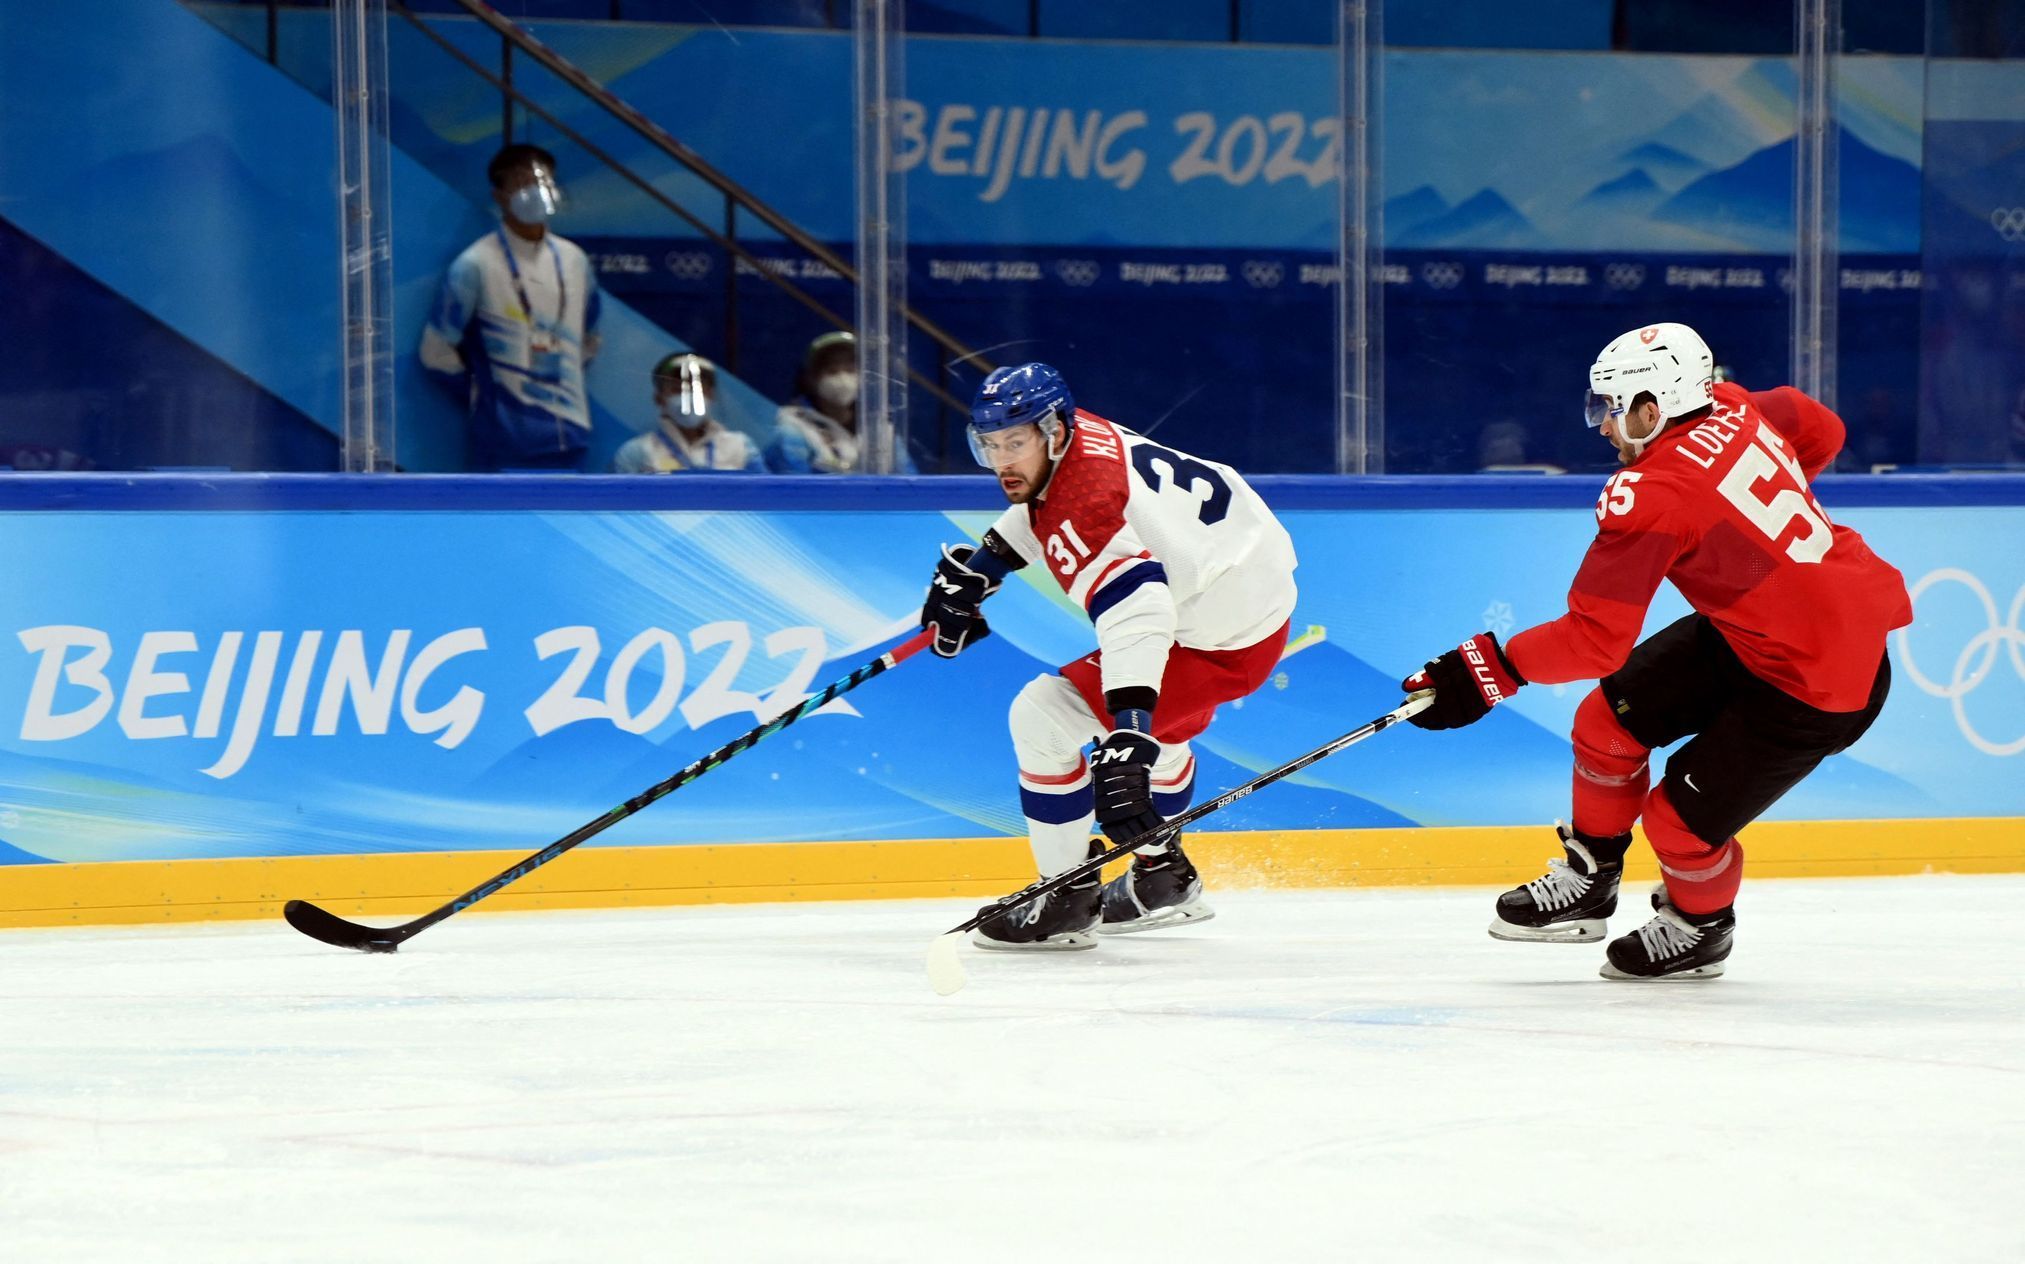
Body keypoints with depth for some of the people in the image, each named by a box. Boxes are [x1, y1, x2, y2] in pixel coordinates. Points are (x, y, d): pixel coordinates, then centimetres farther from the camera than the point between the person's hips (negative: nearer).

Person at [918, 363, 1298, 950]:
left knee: (1041, 717, -11)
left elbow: (1136, 620, -46)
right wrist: (975, 569, 20)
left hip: (1225, 641, -11)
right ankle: (1164, 879, 48)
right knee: (1150, 717, 35)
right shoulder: (1075, 435, -2)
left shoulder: (1085, 510, -31)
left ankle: (1067, 902, 0)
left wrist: (1126, 748, -54)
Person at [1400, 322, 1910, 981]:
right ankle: (1589, 880, 25)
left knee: (1681, 818, -3)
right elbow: (1821, 431, 17)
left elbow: (1594, 641, -26)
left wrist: (1490, 666, -17)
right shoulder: (1732, 408, -4)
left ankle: (1701, 925, 28)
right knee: (1610, 719, 7)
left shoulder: (1648, 498, -27)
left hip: (1818, 685, -10)